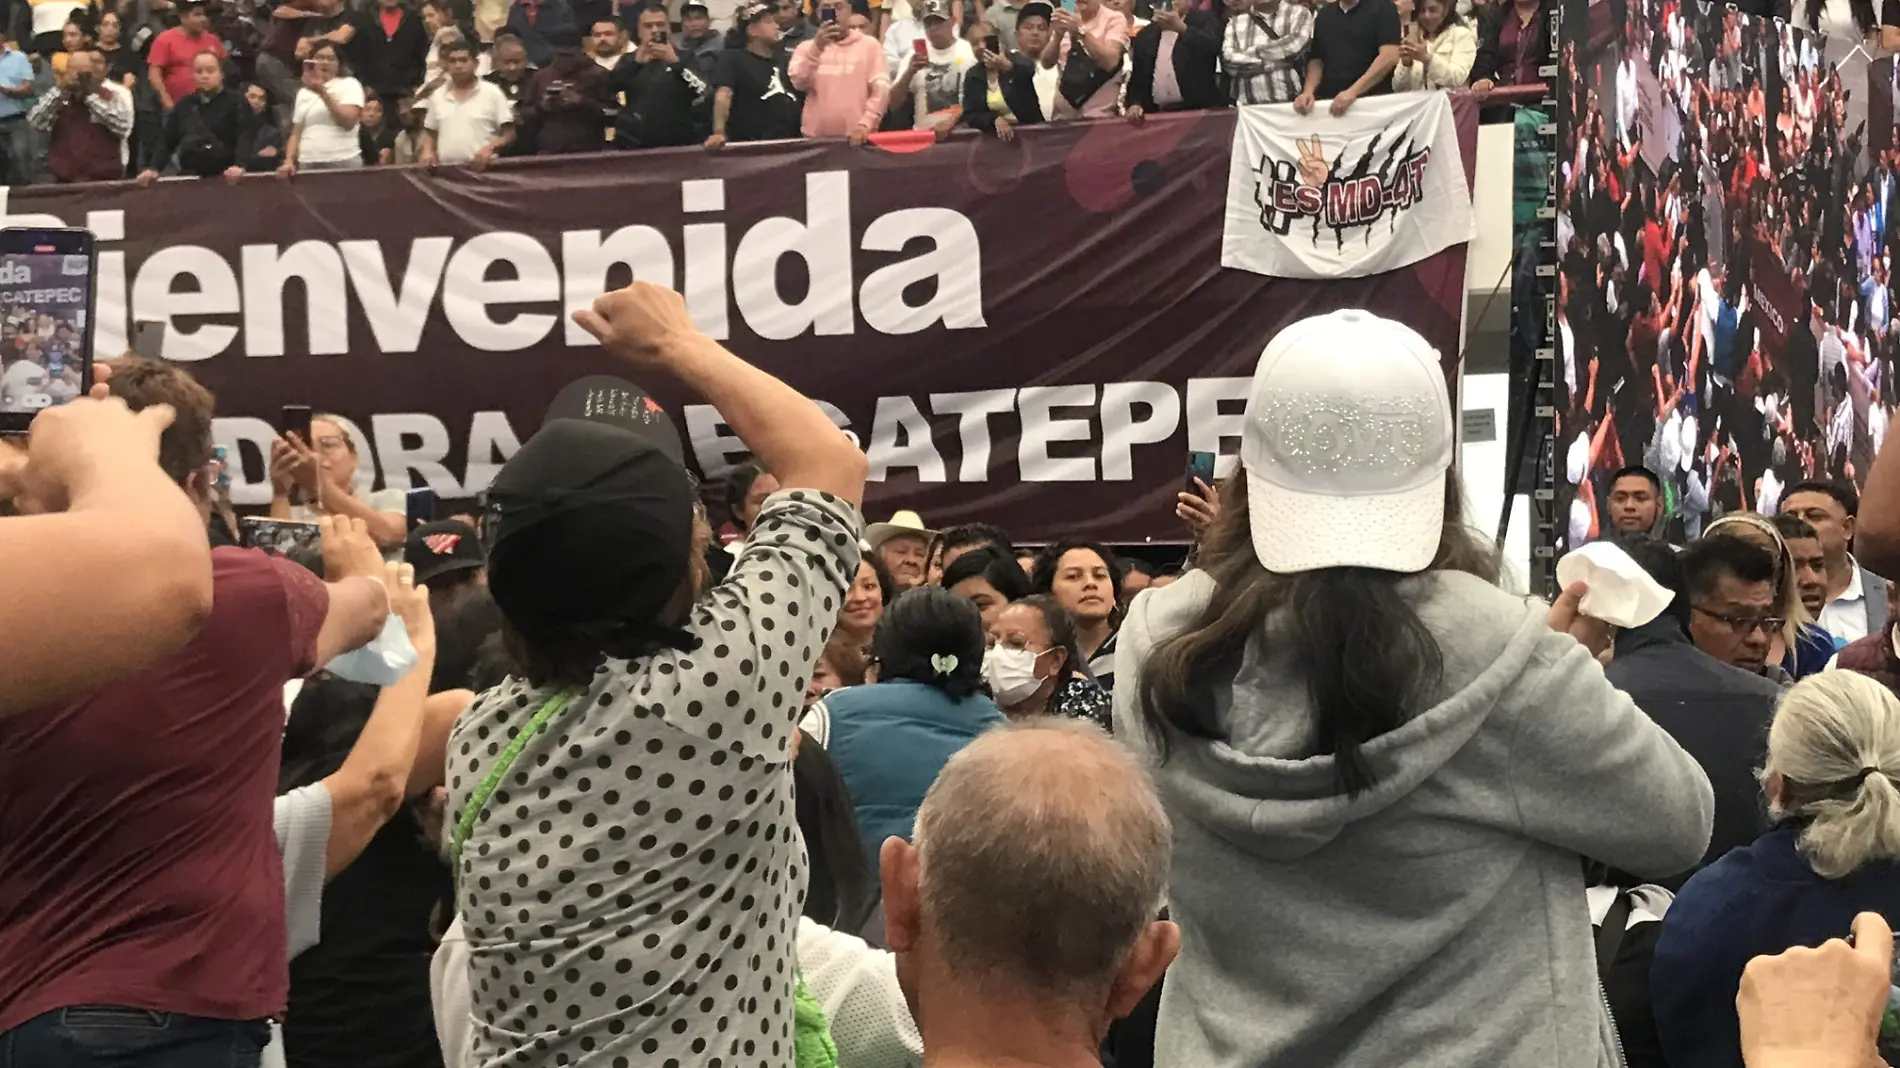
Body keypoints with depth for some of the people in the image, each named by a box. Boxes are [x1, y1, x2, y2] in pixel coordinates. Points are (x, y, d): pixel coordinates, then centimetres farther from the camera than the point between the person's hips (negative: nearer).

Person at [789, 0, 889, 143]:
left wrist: (865, 125, -15)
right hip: (815, 138, 2)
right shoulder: (806, 47, 11)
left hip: (856, 138, -1)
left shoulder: (869, 44, 5)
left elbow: (881, 89, -3)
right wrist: (816, 48, -16)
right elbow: (799, 83, -5)